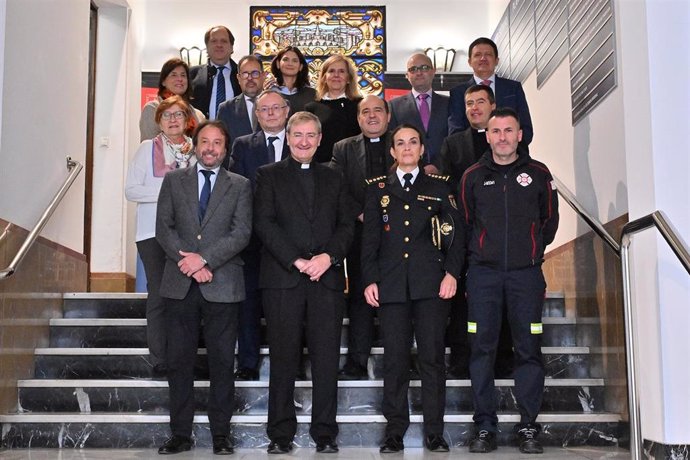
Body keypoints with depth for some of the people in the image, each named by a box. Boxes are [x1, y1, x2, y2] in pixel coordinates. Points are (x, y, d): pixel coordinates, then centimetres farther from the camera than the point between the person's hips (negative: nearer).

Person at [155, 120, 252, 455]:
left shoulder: (240, 186, 8)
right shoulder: (174, 180, 12)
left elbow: (241, 233, -3)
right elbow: (163, 227, 5)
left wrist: (205, 259, -13)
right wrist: (189, 263, -8)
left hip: (222, 285, -1)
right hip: (180, 285, 1)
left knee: (221, 362, 2)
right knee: (179, 361, 4)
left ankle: (220, 434, 11)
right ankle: (180, 434, 13)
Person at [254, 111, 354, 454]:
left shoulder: (333, 179, 19)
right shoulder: (269, 175, 10)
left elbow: (346, 226, 11)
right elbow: (264, 223, -1)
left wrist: (329, 256, -8)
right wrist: (296, 261, -11)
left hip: (327, 278, 2)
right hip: (282, 278, -2)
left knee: (326, 359, 1)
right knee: (284, 359, 1)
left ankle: (324, 432, 9)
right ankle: (281, 433, 10)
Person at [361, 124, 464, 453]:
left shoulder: (439, 187, 13)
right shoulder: (377, 189, 14)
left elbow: (456, 233, 8)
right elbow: (369, 238, 9)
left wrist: (452, 272, -4)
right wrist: (370, 280, 0)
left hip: (431, 284, 0)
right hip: (391, 285, 1)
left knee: (432, 357, -1)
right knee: (394, 359, 2)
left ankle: (435, 432, 7)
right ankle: (395, 431, 10)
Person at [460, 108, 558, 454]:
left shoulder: (538, 173, 7)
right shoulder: (473, 176, 8)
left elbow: (550, 220, 16)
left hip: (526, 273, 0)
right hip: (483, 273, 0)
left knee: (529, 350, 0)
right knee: (482, 349, -1)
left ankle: (528, 428, 8)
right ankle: (485, 428, 7)